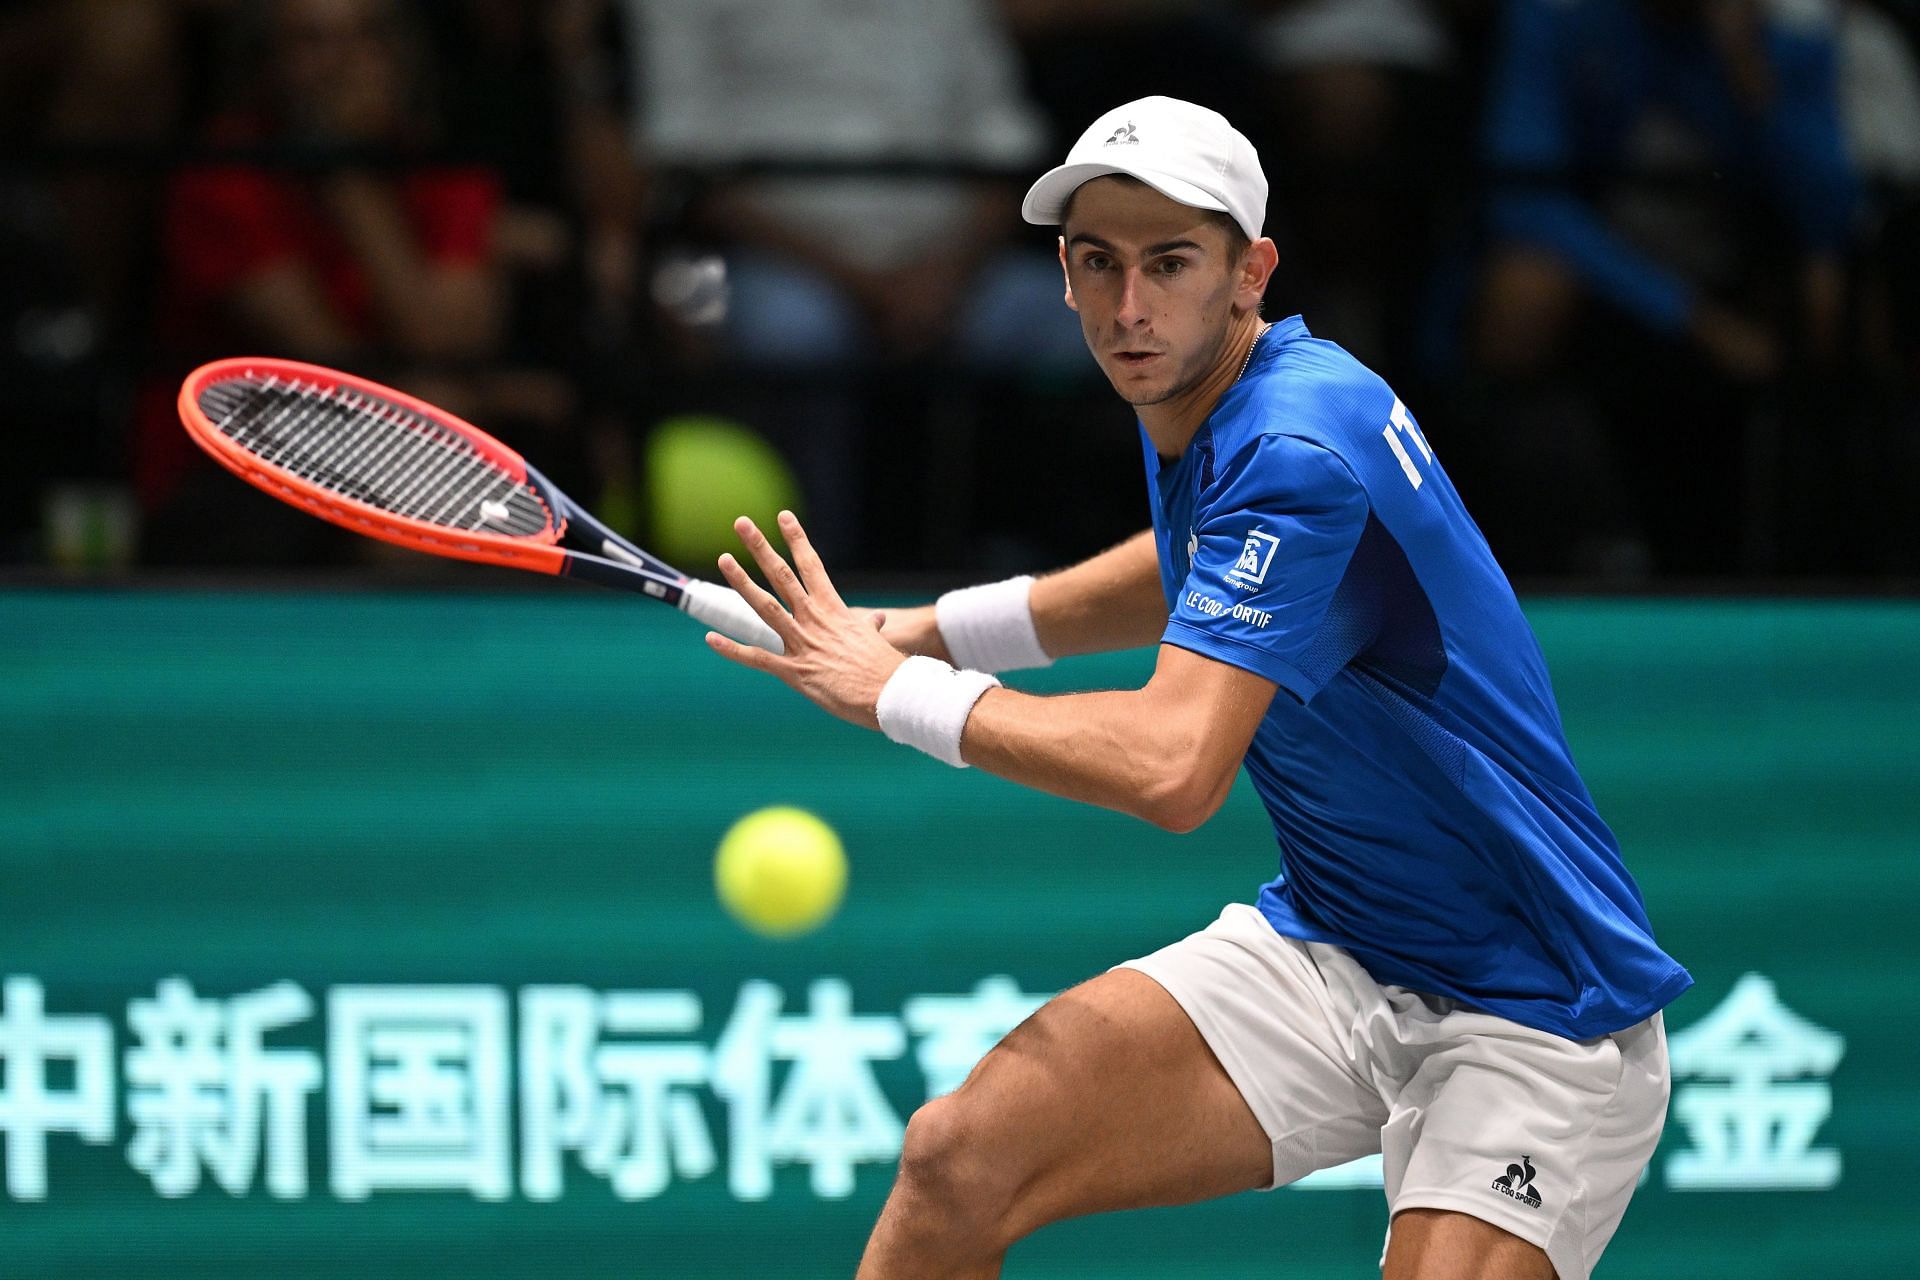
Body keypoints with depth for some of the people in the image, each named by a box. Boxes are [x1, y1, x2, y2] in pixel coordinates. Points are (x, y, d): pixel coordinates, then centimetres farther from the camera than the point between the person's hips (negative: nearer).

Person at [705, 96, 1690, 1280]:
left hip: (1529, 1017, -8)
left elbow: (1172, 768, -36)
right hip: (1325, 949, 8)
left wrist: (895, 690, -23)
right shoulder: (1199, 404, 5)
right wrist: (932, 629, 19)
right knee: (960, 1161, -9)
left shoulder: (1296, 454, -25)